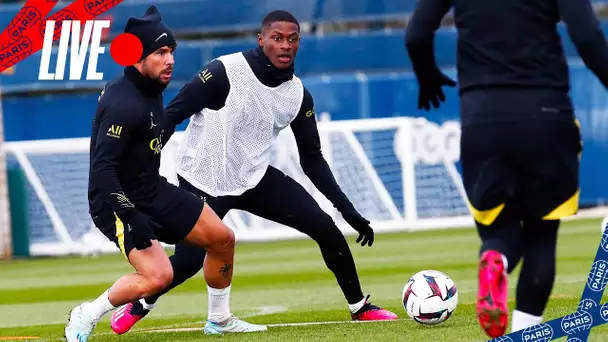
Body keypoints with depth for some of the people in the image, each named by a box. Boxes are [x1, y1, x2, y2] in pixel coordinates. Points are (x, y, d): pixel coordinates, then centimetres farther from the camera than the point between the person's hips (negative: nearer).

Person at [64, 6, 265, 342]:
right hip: (118, 202, -10)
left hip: (153, 190, 10)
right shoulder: (124, 104, -26)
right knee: (159, 275, -25)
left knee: (222, 238, 9)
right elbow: (102, 169, -31)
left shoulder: (150, 90, 3)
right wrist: (130, 218, -37)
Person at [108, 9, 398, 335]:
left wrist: (348, 211, 0)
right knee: (189, 261, -13)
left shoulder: (298, 95, -3)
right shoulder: (225, 73, -21)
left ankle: (359, 307, 10)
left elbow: (312, 159, 5)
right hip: (203, 182, -5)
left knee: (326, 229, -7)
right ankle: (139, 305, 19)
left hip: (253, 178, 5)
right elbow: (170, 117, -16)